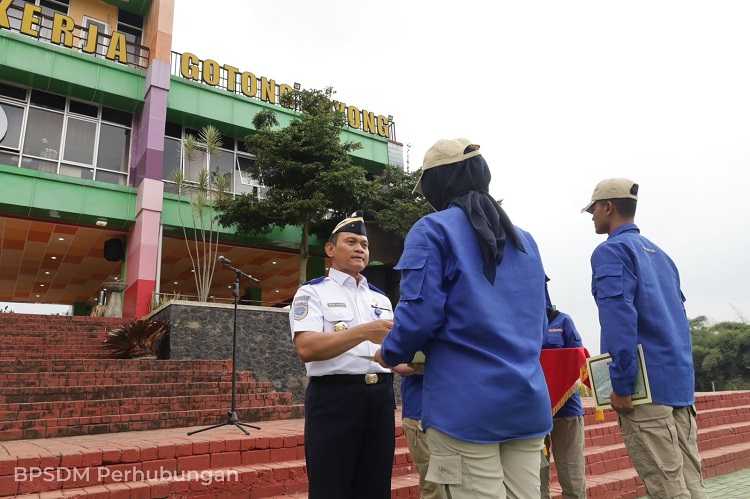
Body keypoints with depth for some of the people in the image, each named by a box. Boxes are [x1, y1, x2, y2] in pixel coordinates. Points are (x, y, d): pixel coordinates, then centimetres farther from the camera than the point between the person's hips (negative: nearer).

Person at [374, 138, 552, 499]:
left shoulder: (432, 230, -4)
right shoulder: (524, 240, 17)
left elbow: (419, 314, -14)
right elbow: (537, 324, 19)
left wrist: (389, 355, 5)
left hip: (467, 405, -6)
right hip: (528, 402, 7)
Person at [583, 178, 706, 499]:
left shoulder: (611, 250, -6)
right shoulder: (659, 254, 21)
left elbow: (619, 318, -19)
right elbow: (675, 314, 22)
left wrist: (621, 385, -18)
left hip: (647, 385, -8)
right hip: (681, 383, 9)